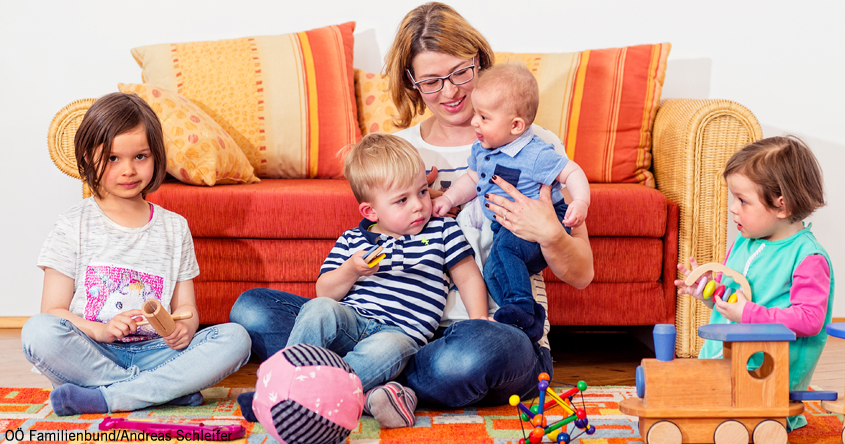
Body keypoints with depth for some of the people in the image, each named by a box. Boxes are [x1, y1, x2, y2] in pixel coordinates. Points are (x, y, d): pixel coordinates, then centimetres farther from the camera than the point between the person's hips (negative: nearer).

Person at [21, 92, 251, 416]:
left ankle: (105, 398, -27)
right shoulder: (74, 225, 5)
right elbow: (54, 311, 0)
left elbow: (186, 307, 12)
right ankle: (171, 389, -26)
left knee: (235, 338, -22)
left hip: (153, 352, 3)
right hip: (91, 353, -2)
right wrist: (100, 329, -20)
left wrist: (184, 327, -13)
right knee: (39, 332, -33)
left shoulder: (174, 228, 13)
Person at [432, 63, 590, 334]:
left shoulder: (537, 156, -16)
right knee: (494, 273, -10)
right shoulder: (481, 151, 7)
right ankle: (528, 322, -8)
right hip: (503, 229, 8)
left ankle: (519, 306, -34)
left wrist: (580, 203, -29)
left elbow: (572, 173, -13)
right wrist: (449, 198, 6)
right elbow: (471, 179, 21)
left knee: (504, 247, -32)